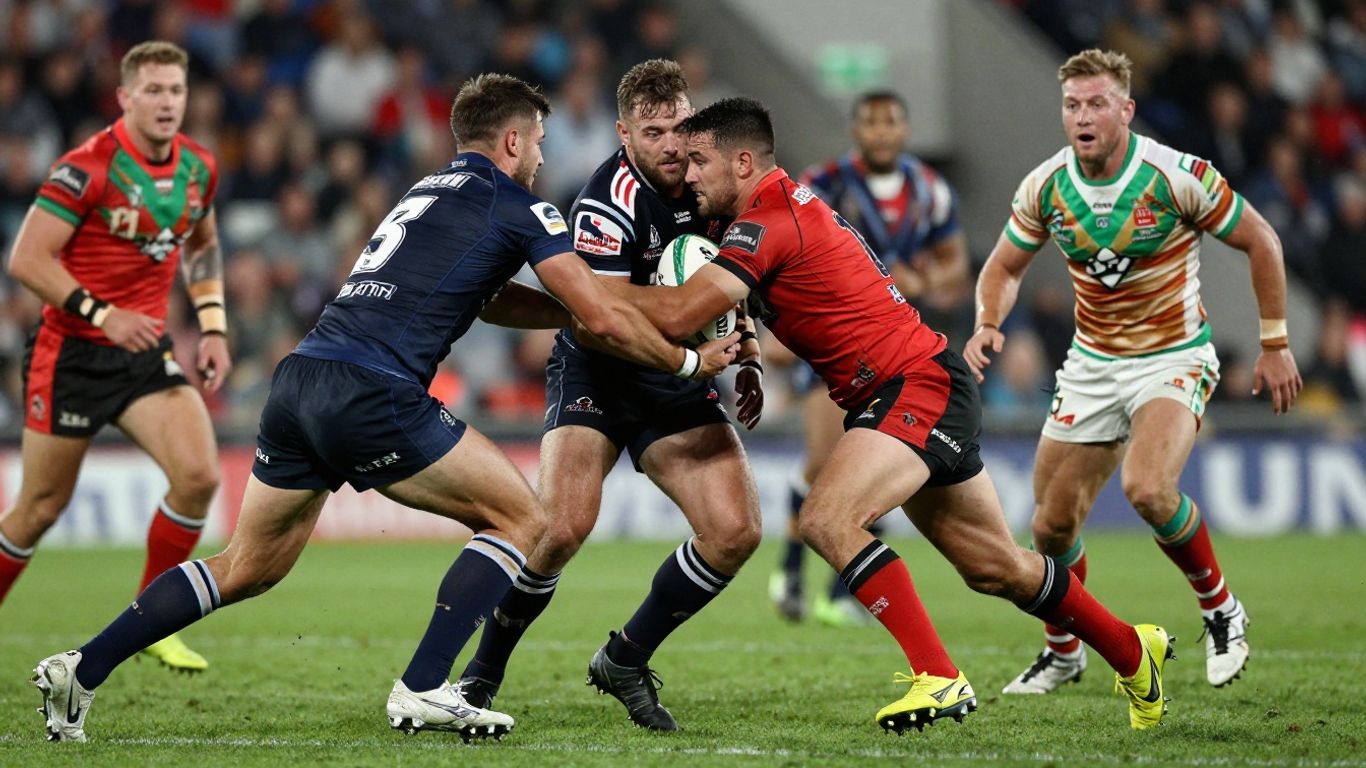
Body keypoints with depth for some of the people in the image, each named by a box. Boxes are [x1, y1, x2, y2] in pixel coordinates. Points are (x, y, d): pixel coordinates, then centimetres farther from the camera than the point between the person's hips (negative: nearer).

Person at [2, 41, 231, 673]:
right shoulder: (88, 167, -16)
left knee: (198, 475, -15)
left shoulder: (198, 168, 3)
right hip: (71, 354, -5)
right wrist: (102, 314, -25)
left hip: (145, 353, 5)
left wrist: (212, 325, 11)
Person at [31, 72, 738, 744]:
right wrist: (690, 361, 17)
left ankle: (82, 669, 11)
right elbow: (606, 321, 2)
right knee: (519, 518, 5)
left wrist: (580, 310, 37)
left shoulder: (427, 193, 28)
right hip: (370, 397, -8)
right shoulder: (518, 209, 4)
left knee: (248, 568, 18)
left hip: (298, 380, 8)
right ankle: (422, 690, -3)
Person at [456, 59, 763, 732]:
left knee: (736, 532, -10)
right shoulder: (609, 202, -24)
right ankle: (481, 675, -3)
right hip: (595, 374, -6)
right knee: (561, 528, -25)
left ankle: (625, 661, 9)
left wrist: (746, 360, 4)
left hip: (678, 384, 6)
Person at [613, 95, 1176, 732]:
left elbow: (677, 316, -25)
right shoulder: (789, 205, 13)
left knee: (826, 519, -26)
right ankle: (1133, 652, 34)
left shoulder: (767, 224, -17)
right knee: (994, 567, 17)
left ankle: (939, 678, -26)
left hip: (919, 386, -10)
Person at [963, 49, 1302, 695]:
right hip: (1092, 364, 5)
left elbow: (1259, 241, -6)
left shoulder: (1176, 176, -19)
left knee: (1147, 489, -31)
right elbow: (1004, 267, 9)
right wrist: (988, 323, -13)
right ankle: (1063, 652, 29)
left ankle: (1220, 609, -6)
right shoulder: (1045, 187, -7)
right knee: (1051, 526, 2)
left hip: (1174, 357, -5)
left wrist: (1275, 344, -4)